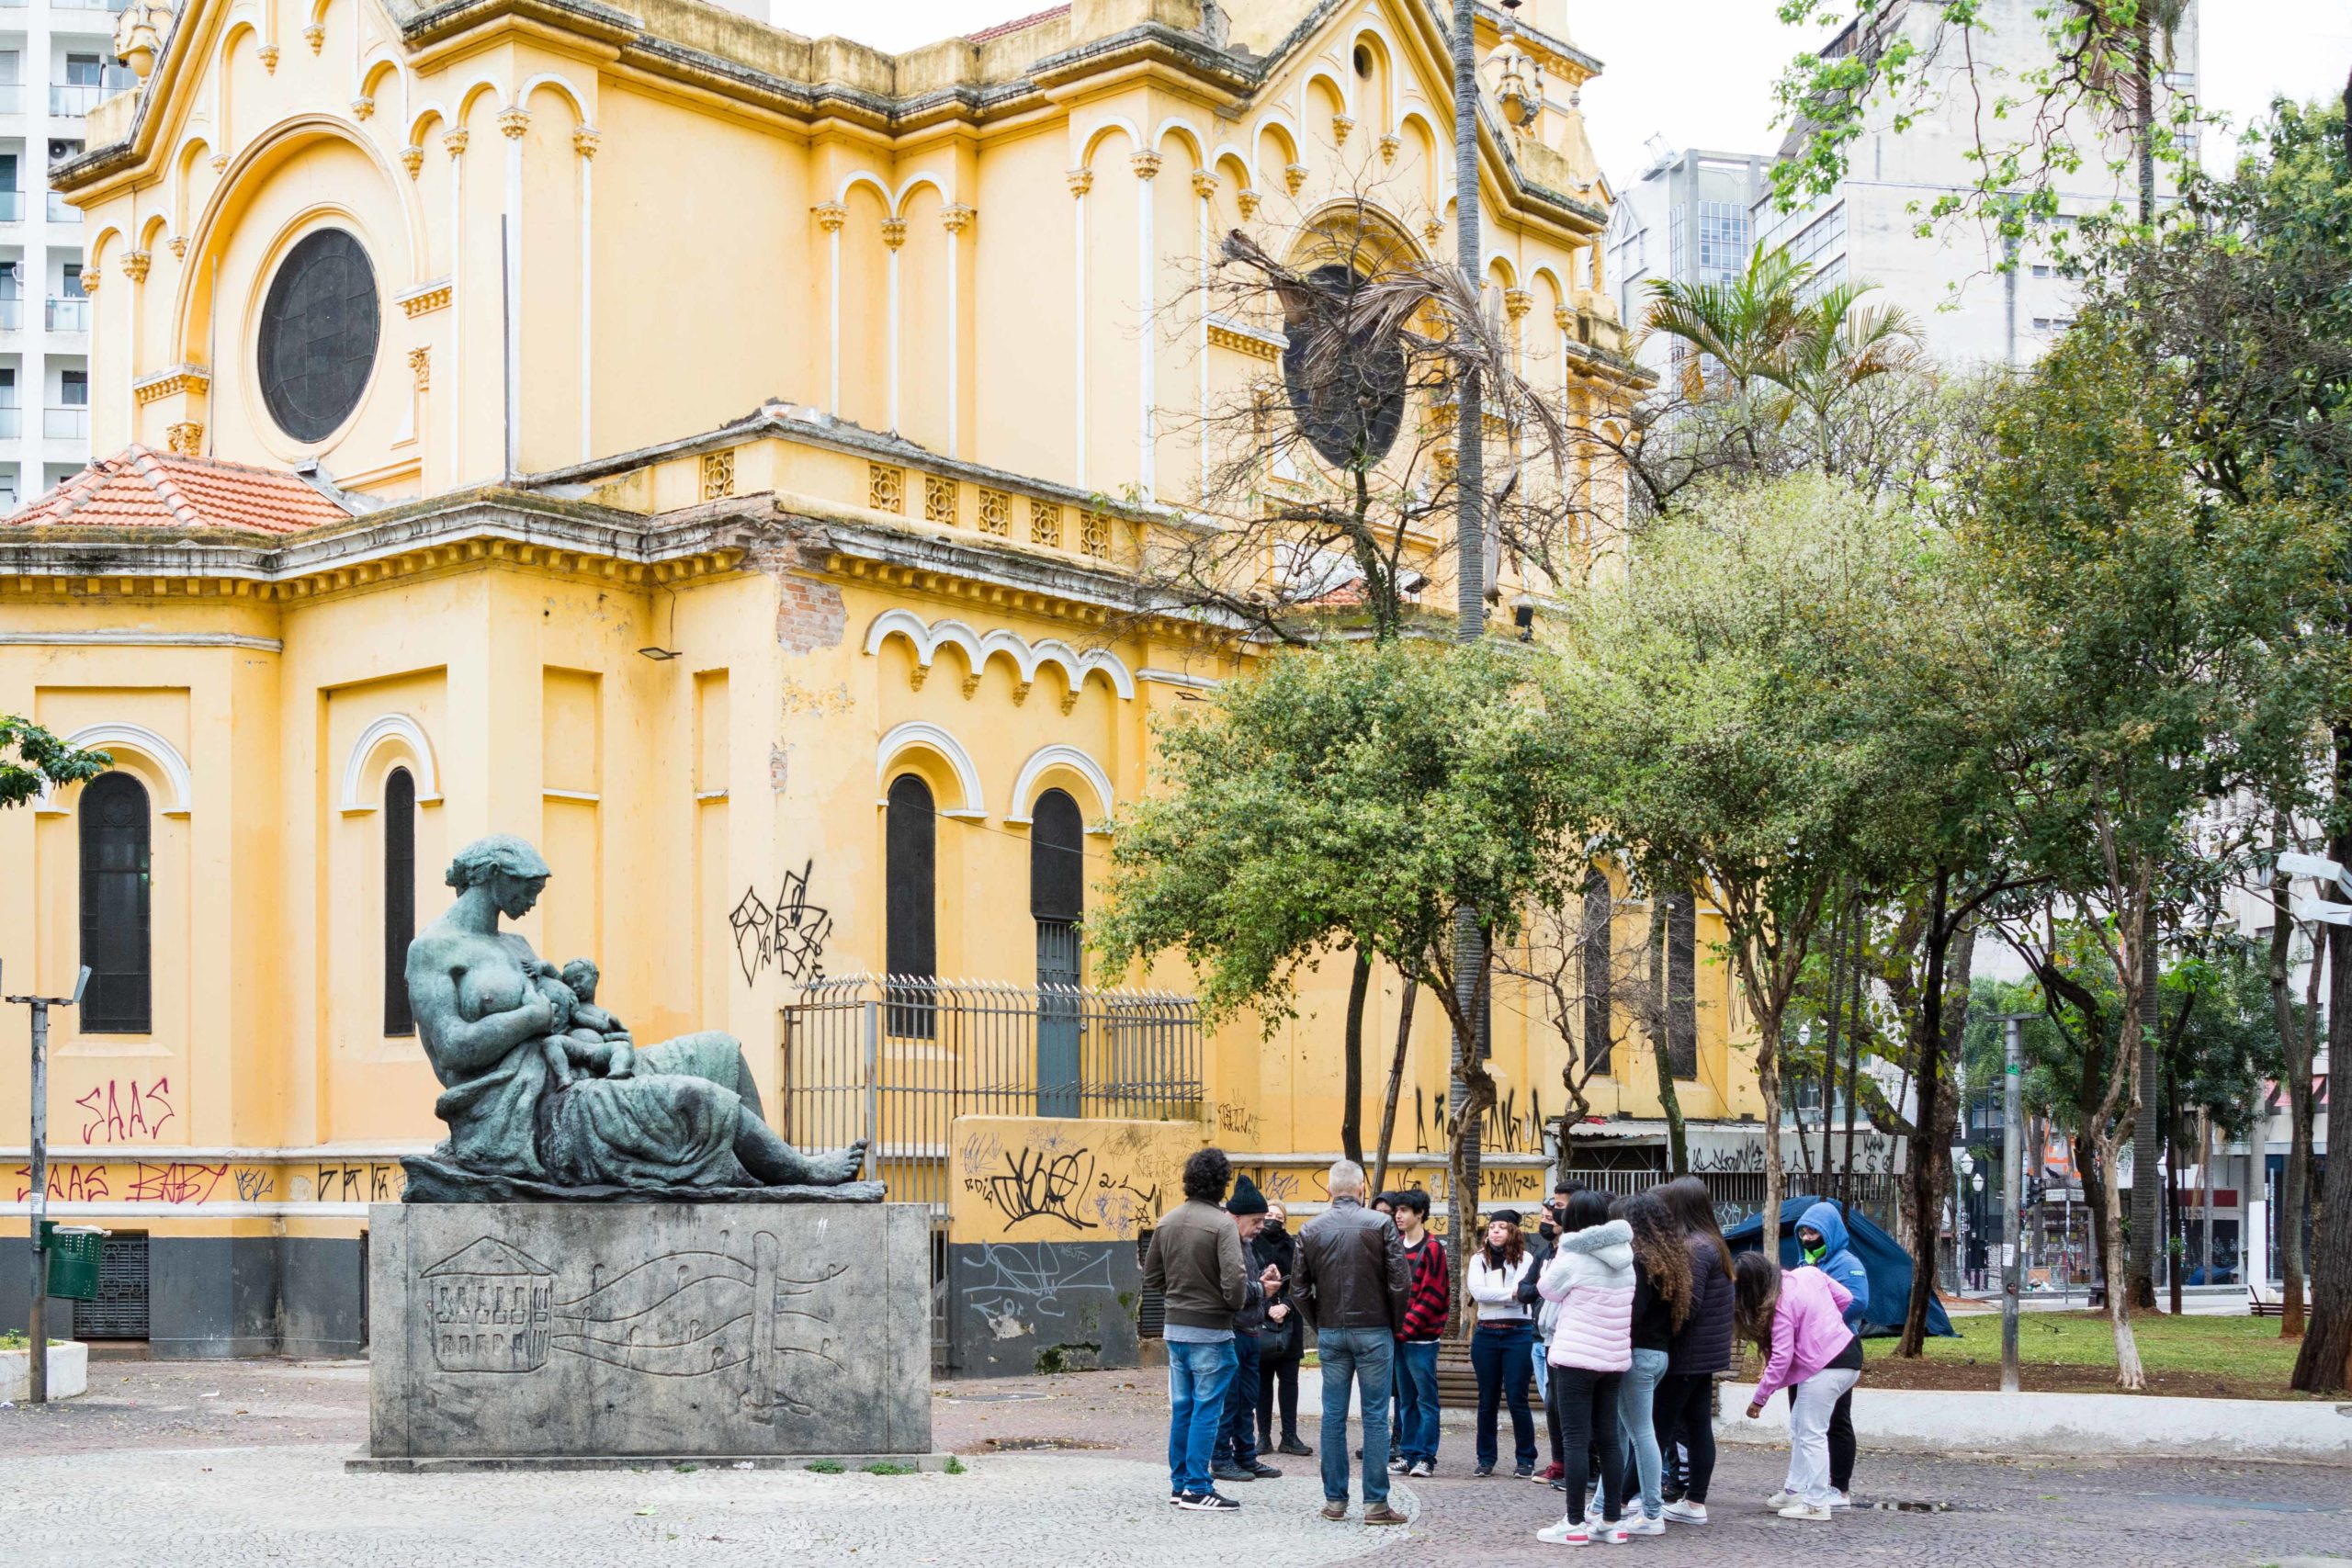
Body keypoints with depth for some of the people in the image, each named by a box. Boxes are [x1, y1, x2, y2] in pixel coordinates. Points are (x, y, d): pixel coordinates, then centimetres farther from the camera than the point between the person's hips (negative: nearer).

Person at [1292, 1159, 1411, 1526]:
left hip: (1330, 1333, 3)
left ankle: (1334, 1499, 10)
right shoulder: (1379, 1225, -7)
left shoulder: (1311, 1230, 3)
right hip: (1373, 1331, -3)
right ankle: (1376, 1502, -1)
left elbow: (1299, 1288, 3)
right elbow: (1400, 1282, -10)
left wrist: (1319, 1324, 14)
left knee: (1333, 1416, 8)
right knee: (1375, 1416, 0)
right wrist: (1394, 1324, 4)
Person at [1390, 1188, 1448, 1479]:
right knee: (1407, 1398, 12)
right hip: (1398, 1334, 7)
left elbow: (1432, 1296, -13)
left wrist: (1407, 1325, -15)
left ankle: (1426, 1457, 0)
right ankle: (1408, 1454, 17)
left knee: (1426, 1398, -2)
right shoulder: (1396, 1245, 12)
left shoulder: (1431, 1248, -9)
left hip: (1421, 1337, -7)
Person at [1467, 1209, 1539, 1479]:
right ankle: (1486, 1458, 14)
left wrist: (1493, 1295, -9)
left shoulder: (1524, 1259, 2)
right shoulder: (1479, 1259, 9)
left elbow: (1523, 1294, -11)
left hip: (1518, 1333, -3)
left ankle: (1525, 1459, 5)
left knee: (1517, 1398, -4)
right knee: (1487, 1400, 7)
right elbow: (1477, 1291, -7)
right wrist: (1510, 1293, -11)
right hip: (1486, 1333, 3)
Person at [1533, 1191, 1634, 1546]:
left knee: (1576, 1440, -4)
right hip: (1614, 1358, 6)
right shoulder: (1624, 1260, 7)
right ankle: (1612, 1521, 11)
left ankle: (1575, 1523, -4)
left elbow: (1548, 1290, 3)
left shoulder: (1573, 1257, -12)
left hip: (1577, 1357, -6)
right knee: (1609, 1439, 10)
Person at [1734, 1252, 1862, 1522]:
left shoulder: (1781, 1304, -18)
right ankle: (1795, 1490, 26)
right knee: (1799, 1430, 18)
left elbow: (1781, 1357, -19)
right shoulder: (1808, 1274, 4)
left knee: (1811, 1434, -1)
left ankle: (1817, 1504, 2)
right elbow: (1844, 1298, 12)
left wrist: (1759, 1399, -12)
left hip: (1824, 1367, -10)